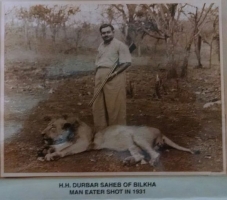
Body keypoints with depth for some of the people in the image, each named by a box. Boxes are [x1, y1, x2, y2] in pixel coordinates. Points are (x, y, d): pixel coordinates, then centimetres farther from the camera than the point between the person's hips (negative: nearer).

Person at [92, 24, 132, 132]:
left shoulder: (120, 45, -6)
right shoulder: (101, 46, 18)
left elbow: (127, 62, -13)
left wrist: (115, 72, -22)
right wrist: (97, 75, 12)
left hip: (114, 77, -8)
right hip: (100, 76, 8)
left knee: (114, 105, -3)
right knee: (98, 105, 11)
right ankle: (101, 130, 24)